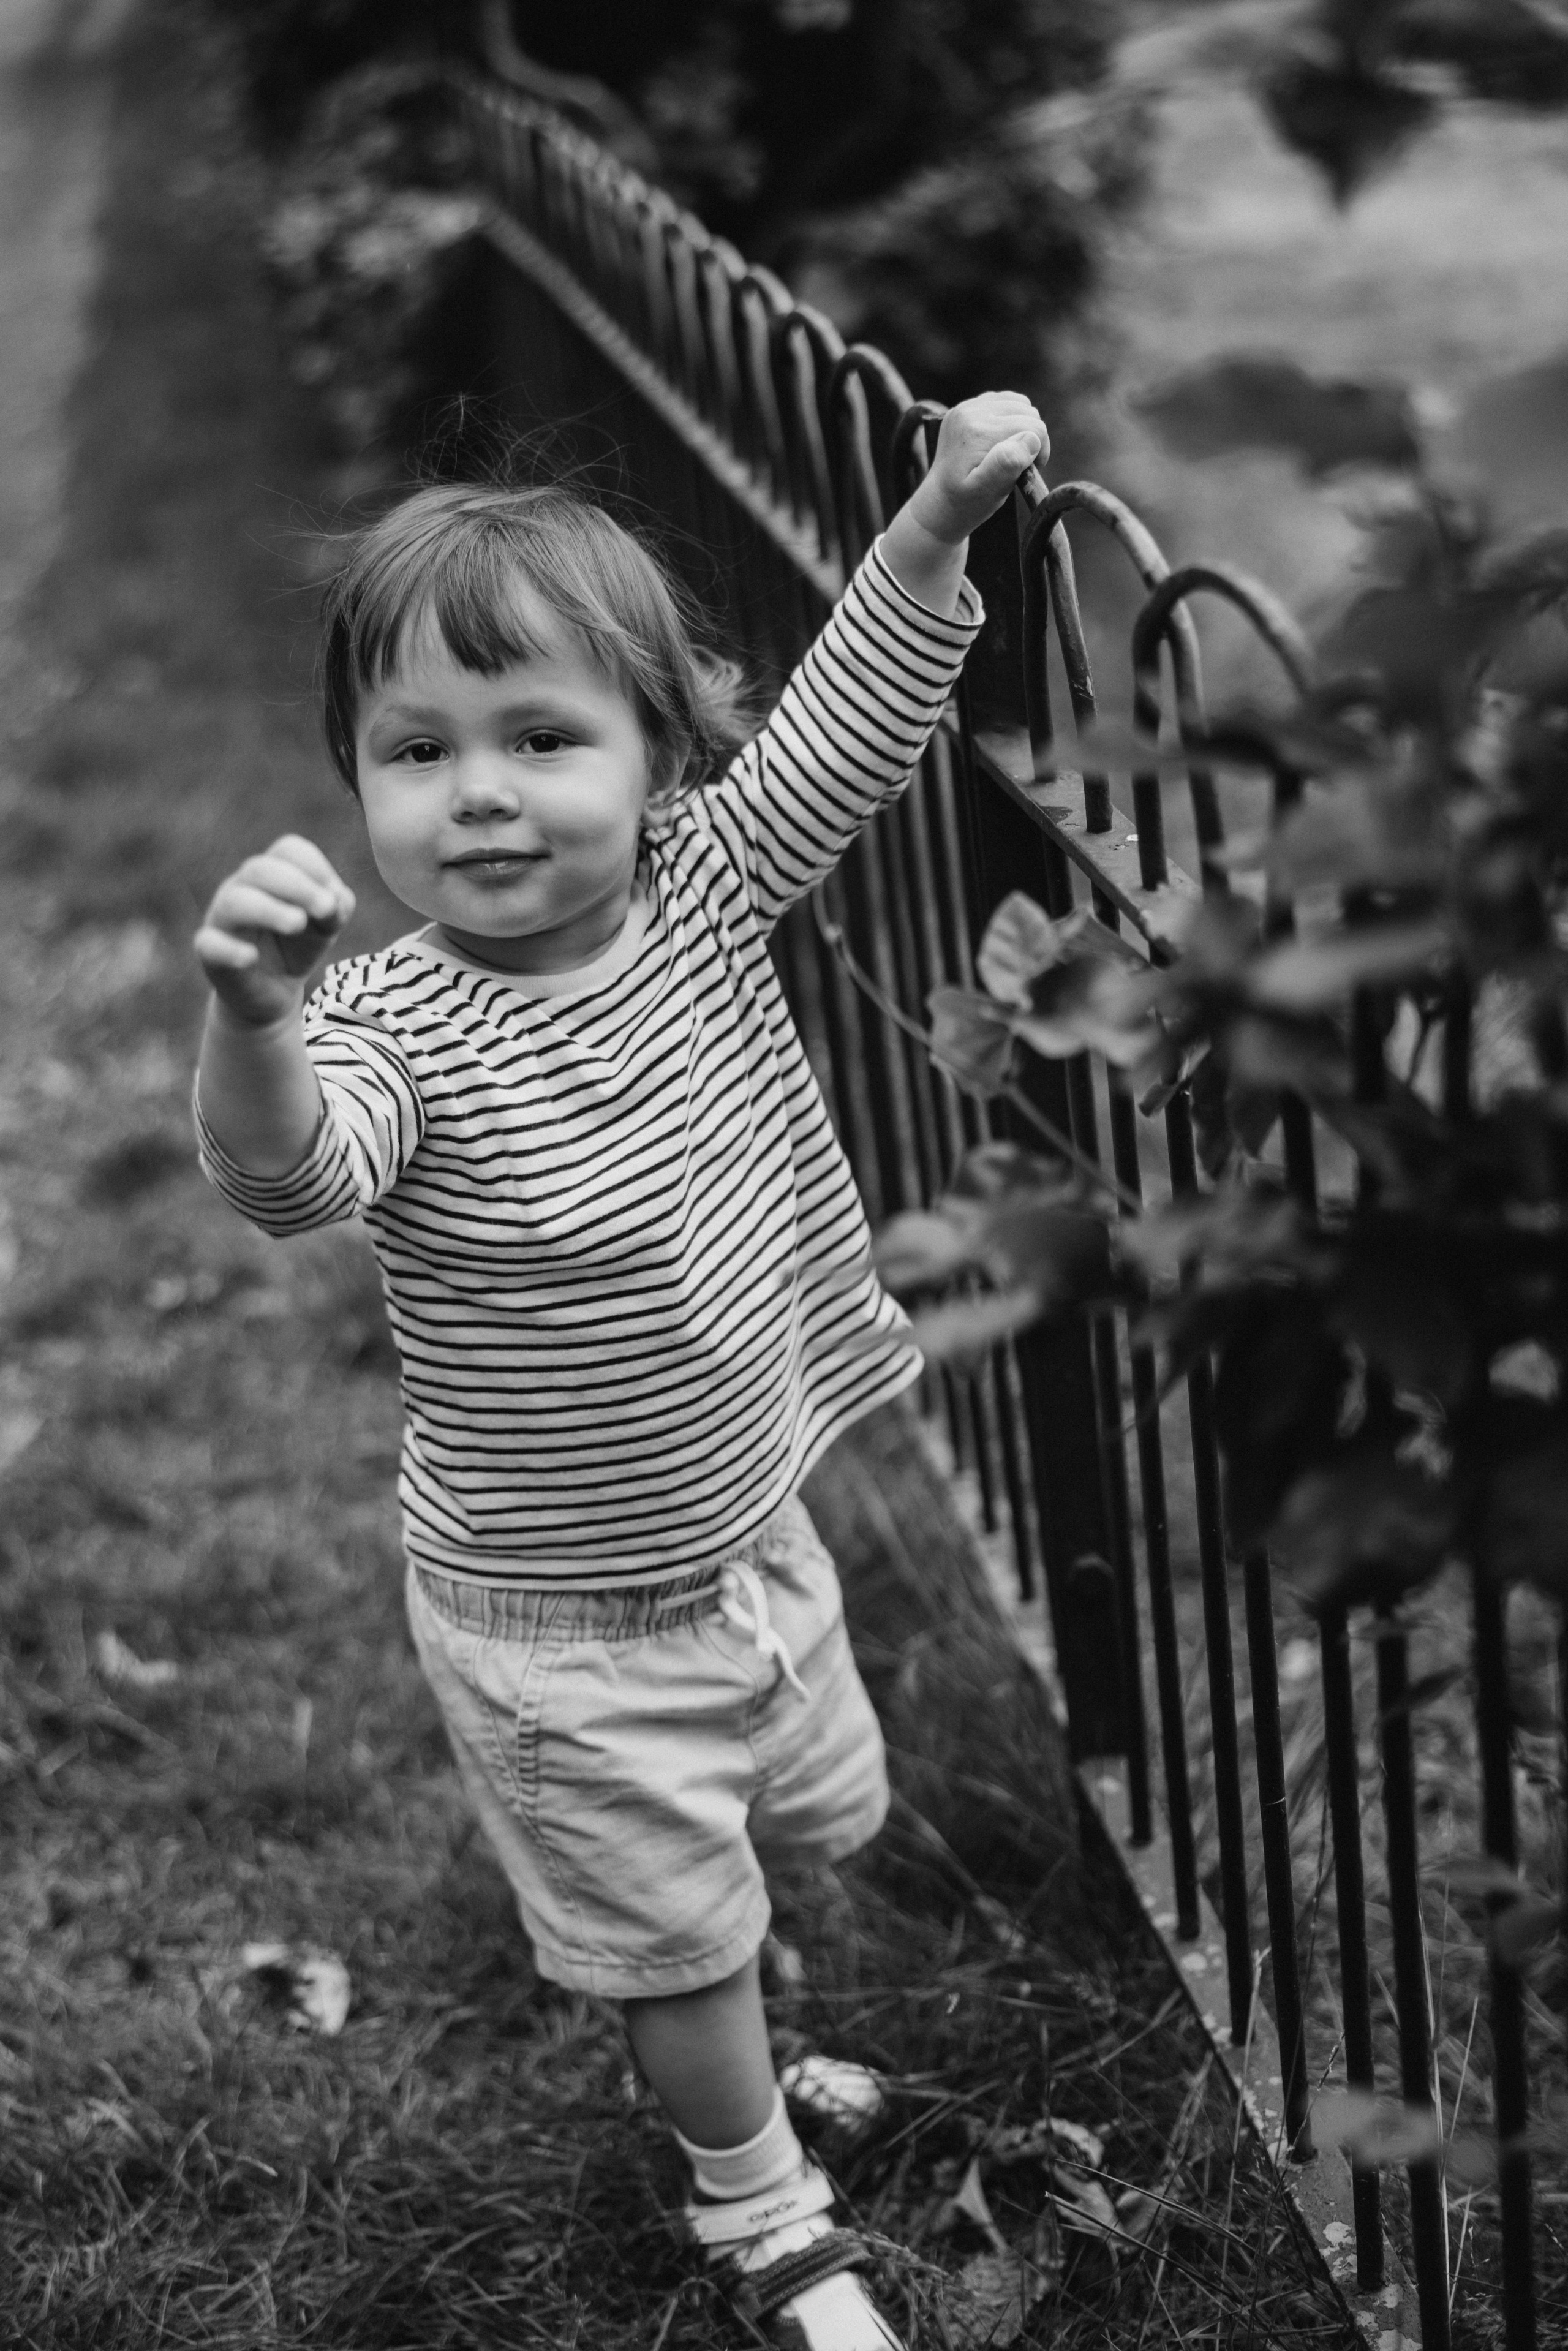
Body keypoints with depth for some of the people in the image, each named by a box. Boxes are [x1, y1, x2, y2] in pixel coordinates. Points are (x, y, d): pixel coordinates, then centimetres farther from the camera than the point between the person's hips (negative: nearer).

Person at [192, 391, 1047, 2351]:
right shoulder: (399, 1028, -28)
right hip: (563, 1627, -6)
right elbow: (286, 1174, -46)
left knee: (816, 1818, 28)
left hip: (749, 1529, 6)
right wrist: (250, 1014, -67)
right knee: (684, 1938, 11)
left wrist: (942, 515, -18)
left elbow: (848, 723, -6)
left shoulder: (704, 890, -10)